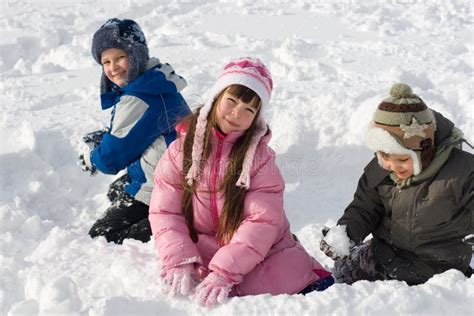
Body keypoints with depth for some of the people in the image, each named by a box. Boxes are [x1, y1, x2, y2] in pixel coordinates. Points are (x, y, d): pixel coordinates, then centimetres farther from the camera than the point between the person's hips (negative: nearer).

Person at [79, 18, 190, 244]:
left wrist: (91, 158, 9)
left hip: (160, 191, -10)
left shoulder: (137, 99, -22)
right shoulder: (159, 85, 8)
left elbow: (112, 158, -13)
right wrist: (103, 137, 6)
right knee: (116, 192, 33)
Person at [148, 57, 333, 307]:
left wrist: (223, 273, -24)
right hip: (203, 263, 1)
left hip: (265, 258, -1)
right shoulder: (182, 149, 0)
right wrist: (180, 262, -17)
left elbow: (263, 221, -14)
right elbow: (165, 212, -2)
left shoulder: (259, 156, -4)